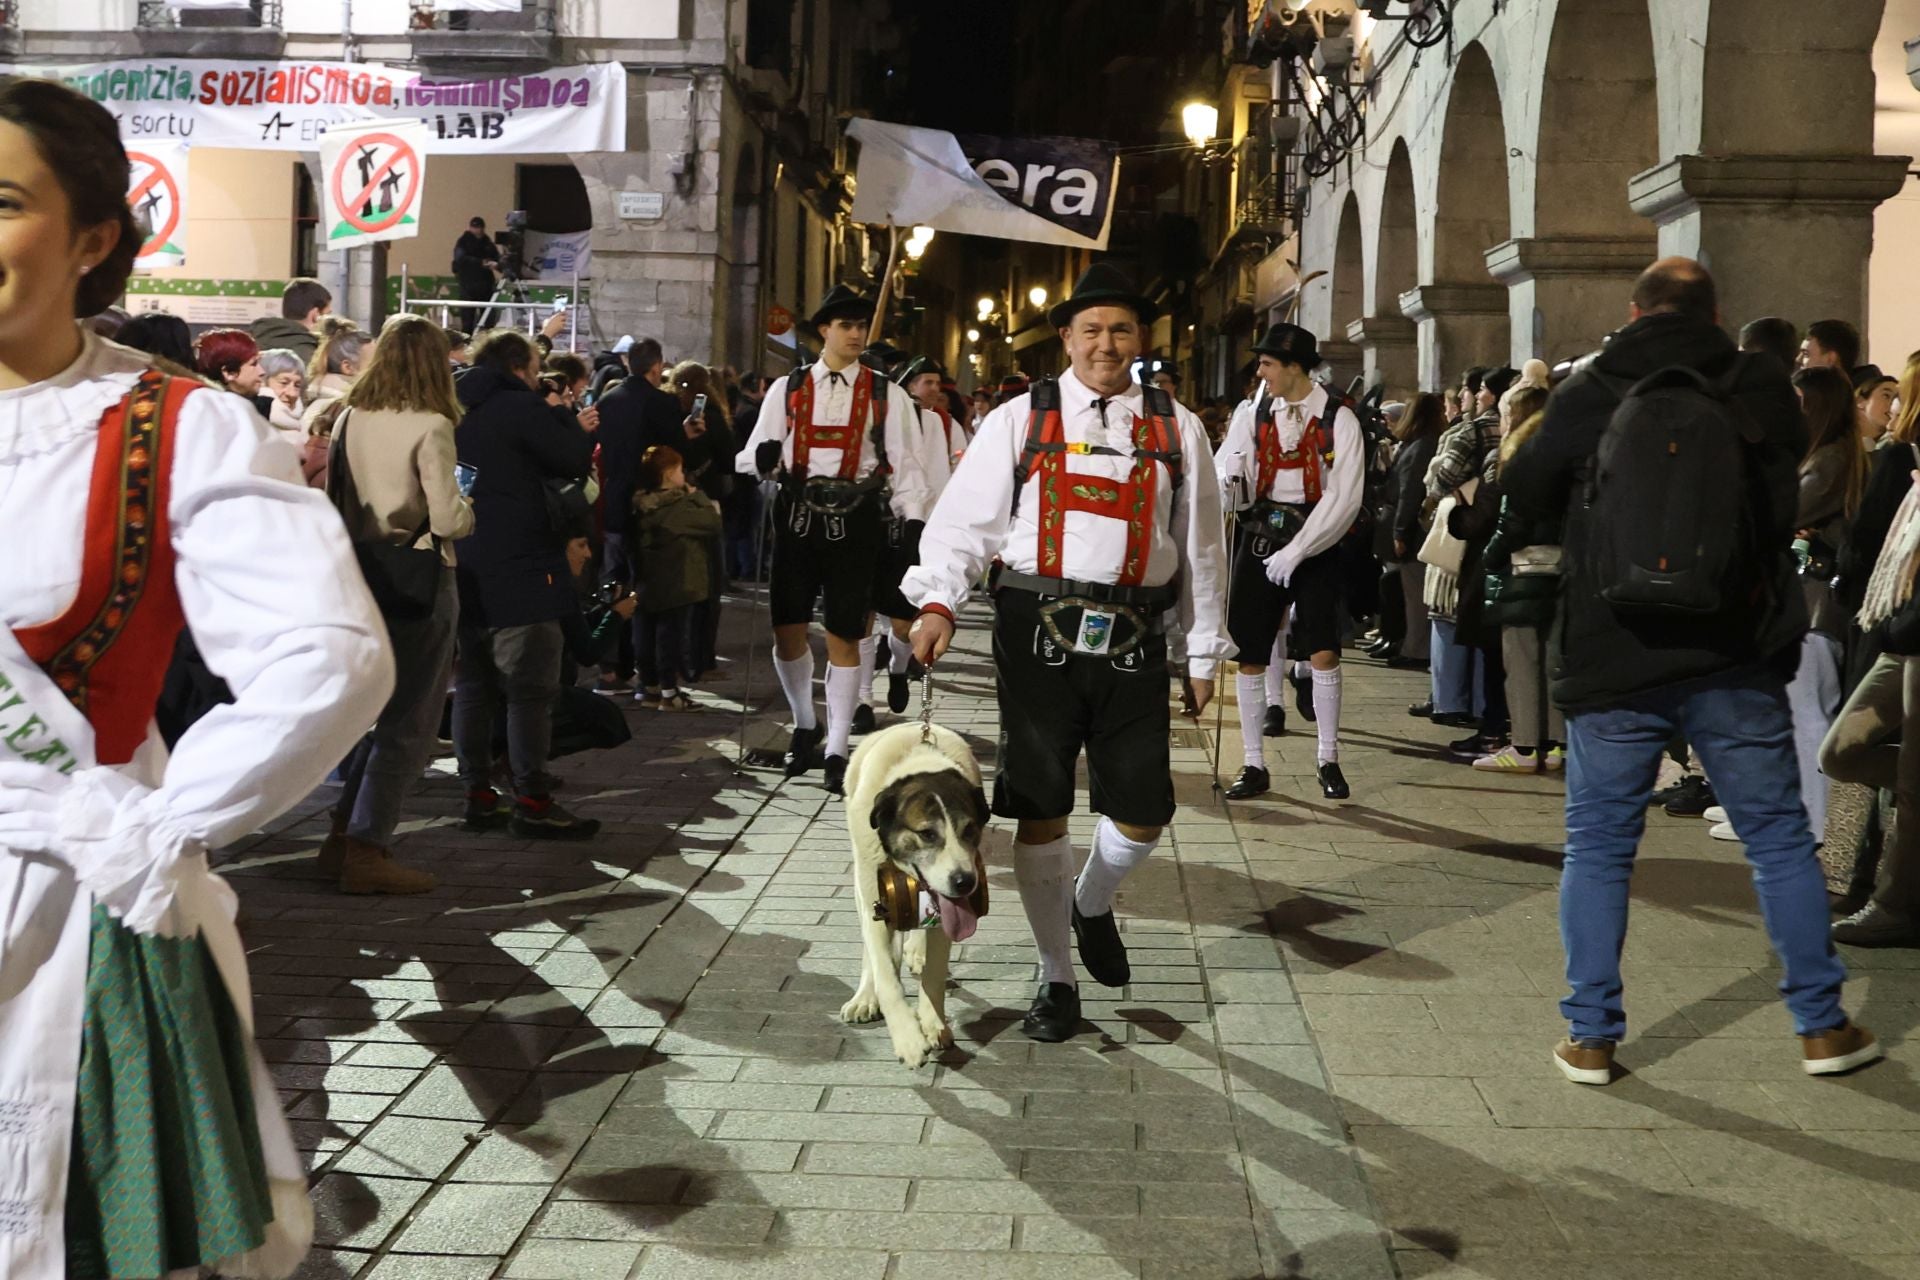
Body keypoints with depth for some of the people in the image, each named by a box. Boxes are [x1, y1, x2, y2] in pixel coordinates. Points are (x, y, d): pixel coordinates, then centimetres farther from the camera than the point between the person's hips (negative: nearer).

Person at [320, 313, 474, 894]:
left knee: (383, 711, 20)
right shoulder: (429, 426, -14)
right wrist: (466, 510, 2)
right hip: (420, 582, -6)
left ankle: (345, 835, 21)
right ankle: (365, 851, 2)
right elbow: (447, 519, -17)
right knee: (407, 725, 2)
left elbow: (335, 498, 10)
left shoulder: (348, 419, 4)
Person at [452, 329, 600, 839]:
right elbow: (576, 459, -9)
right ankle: (532, 802, -4)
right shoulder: (520, 408, -10)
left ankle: (479, 796, 13)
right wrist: (562, 417, 8)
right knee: (530, 690, -4)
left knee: (473, 687, 10)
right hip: (518, 573, -8)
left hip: (463, 572, 8)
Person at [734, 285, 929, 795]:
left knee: (843, 638, 0)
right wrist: (762, 460, -18)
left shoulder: (886, 396, 4)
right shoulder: (787, 389, 7)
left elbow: (904, 465, 2)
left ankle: (837, 751, 9)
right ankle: (805, 725, 28)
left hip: (855, 521, -1)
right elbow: (753, 456, 6)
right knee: (787, 632, 3)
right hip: (797, 517, 2)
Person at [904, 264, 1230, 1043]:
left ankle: (1092, 905, 35)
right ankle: (1056, 979, 20)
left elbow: (1201, 546, 14)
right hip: (1037, 630, -1)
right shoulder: (1020, 421, 6)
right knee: (1040, 809, 3)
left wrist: (1204, 653, 14)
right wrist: (937, 602, -14)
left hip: (1133, 641, 1)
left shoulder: (1177, 430, 10)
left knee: (1144, 812, 0)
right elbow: (964, 518, 2)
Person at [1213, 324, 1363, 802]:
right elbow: (1226, 486, 5)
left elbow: (1344, 498, -11)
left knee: (1323, 652, -10)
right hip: (1259, 540, 3)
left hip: (1315, 545, -3)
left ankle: (1328, 760, 8)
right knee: (1250, 655, 3)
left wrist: (1295, 552, -16)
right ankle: (1255, 766, 15)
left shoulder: (1338, 418, -6)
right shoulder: (1252, 416, 5)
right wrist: (1226, 485, -21)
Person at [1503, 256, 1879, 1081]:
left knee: (1597, 846, 9)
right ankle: (1821, 1027, 20)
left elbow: (1526, 495, 10)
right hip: (1736, 659, 1)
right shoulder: (1760, 387, 0)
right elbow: (1786, 502, 15)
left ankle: (1591, 1036, 9)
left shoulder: (1586, 395, -3)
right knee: (1780, 837, 13)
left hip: (1613, 662, -1)